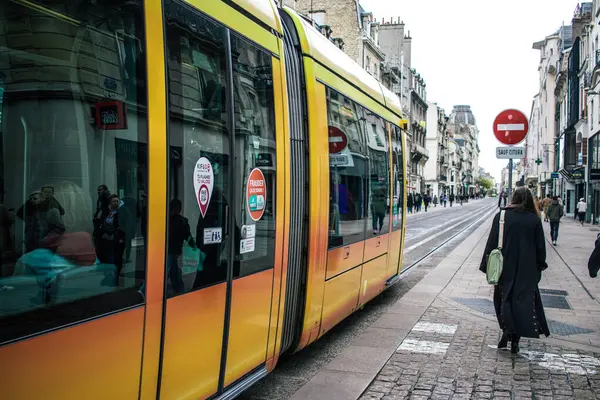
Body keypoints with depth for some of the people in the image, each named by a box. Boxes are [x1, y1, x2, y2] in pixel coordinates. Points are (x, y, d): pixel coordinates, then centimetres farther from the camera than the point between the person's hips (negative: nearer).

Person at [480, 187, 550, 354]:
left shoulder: (501, 216, -7)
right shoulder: (534, 219, -4)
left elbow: (492, 243, -7)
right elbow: (540, 246, 2)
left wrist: (487, 266, -1)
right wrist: (540, 265, 15)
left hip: (506, 268, -1)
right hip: (527, 270, 1)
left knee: (504, 299, 16)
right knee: (523, 301, 9)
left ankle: (507, 330, 0)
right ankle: (515, 340, 10)